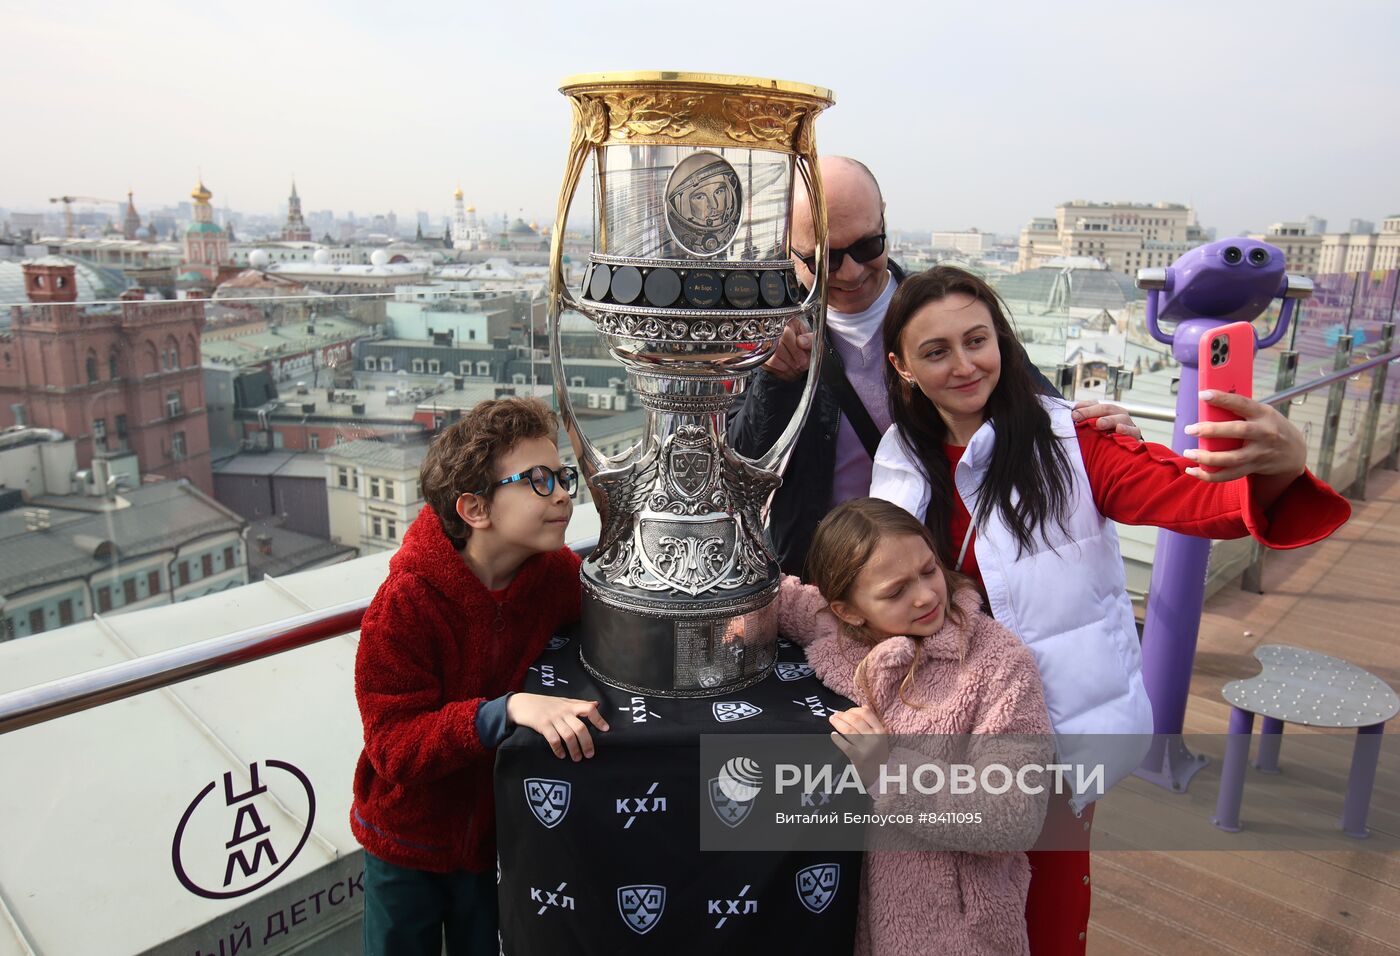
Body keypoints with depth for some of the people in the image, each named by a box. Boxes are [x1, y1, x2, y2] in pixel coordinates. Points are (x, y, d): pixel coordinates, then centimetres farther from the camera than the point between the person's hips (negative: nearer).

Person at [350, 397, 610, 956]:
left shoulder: (560, 575, -15)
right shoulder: (405, 604, -27)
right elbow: (393, 748, -28)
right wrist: (507, 710, -43)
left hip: (495, 837, 3)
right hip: (407, 842, -3)